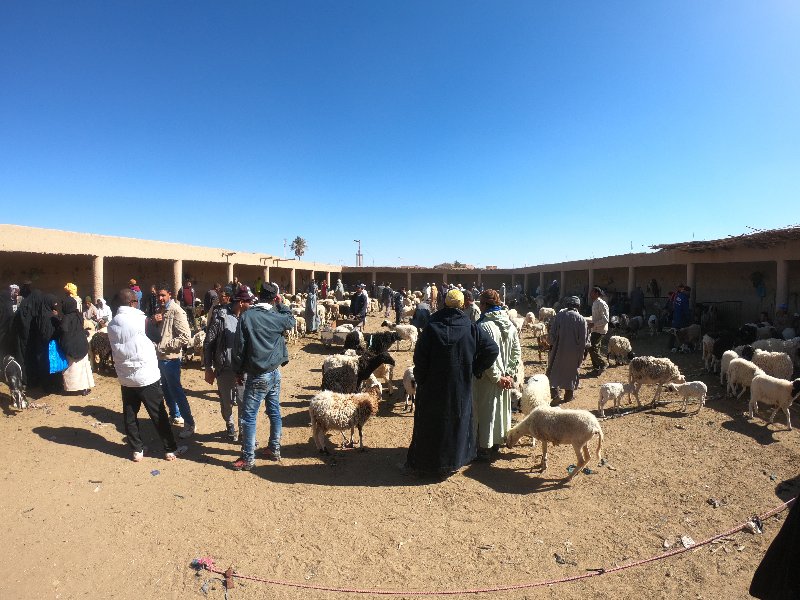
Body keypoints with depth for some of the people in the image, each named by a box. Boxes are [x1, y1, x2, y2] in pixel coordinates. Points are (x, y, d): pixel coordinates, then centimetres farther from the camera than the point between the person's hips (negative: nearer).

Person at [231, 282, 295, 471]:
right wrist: (281, 304, 18)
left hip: (258, 376, -5)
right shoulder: (277, 317, -4)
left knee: (248, 416, 4)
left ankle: (248, 458, 10)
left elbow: (239, 347, -8)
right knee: (275, 412, 16)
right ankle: (274, 449, 29)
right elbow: (292, 321, 20)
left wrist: (239, 371, 4)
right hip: (275, 372, 5)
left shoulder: (246, 317, -12)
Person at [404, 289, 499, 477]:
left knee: (429, 425, 11)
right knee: (457, 420, 18)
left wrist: (420, 380, 2)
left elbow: (419, 358, -12)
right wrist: (476, 370, 2)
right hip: (461, 389, 2)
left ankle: (419, 463, 23)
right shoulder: (471, 329, -7)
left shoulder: (431, 328, -12)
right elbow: (492, 349, -7)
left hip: (433, 388, -1)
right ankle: (453, 462, 29)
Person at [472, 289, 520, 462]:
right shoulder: (510, 325, 3)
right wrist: (509, 374, 4)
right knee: (501, 409, 19)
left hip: (487, 379, -7)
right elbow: (517, 352, 6)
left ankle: (485, 448, 18)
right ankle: (496, 443, 35)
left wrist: (497, 377, -15)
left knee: (485, 411, 6)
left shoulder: (484, 326, -21)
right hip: (504, 378, 7)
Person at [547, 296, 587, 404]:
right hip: (573, 351, 1)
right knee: (571, 371, 15)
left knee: (554, 371, 7)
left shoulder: (560, 315, -6)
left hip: (559, 349, -1)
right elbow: (582, 340, -5)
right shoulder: (581, 320, -6)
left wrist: (552, 344, 6)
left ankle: (555, 394, -6)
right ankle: (569, 394, 24)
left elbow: (552, 332, -5)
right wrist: (581, 354, 3)